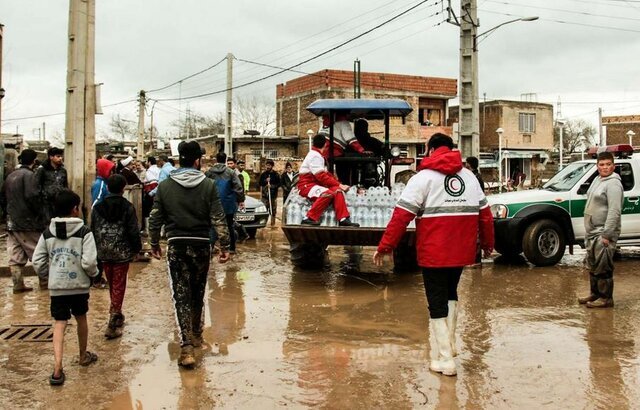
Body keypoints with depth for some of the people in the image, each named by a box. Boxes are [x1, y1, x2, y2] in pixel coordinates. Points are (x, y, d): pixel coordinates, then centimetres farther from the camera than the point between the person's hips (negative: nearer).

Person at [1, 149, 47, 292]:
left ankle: (18, 285, 9)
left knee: (15, 256, 7)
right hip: (27, 222, -7)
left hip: (11, 222, 7)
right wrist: (40, 214, -12)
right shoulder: (28, 175, -11)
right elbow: (31, 196, -22)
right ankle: (44, 281, 11)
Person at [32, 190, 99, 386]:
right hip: (79, 285, -2)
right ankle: (84, 355, 38)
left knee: (59, 324, 2)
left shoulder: (47, 233, 2)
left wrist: (48, 276, 16)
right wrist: (94, 273, 2)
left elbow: (37, 261, 1)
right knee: (81, 318, 19)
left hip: (56, 287, 2)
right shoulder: (84, 232, -10)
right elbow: (89, 262, -18)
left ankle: (57, 368, -11)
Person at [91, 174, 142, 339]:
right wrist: (136, 248, 5)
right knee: (119, 286, -1)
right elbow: (133, 231, -8)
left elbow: (93, 231, 5)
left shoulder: (98, 208, 2)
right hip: (122, 252, -4)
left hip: (104, 253, 4)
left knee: (112, 285, 20)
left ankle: (117, 315, 34)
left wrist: (96, 250, 13)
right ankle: (112, 325, -6)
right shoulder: (127, 207, -8)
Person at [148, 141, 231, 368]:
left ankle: (186, 346, -9)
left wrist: (154, 244, 15)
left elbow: (155, 219, 3)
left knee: (181, 295, 0)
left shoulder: (165, 185, -1)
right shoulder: (208, 185, -5)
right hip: (201, 245, 1)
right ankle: (196, 334, 35)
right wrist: (224, 246, -2)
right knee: (198, 293, 18)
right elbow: (218, 219, -8)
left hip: (176, 246, 0)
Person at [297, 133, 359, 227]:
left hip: (315, 183, 9)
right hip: (307, 185, -9)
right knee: (328, 193, -33)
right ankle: (309, 218, -28)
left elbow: (326, 174, 17)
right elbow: (322, 176, -21)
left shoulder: (318, 155, 18)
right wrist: (338, 185, -18)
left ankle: (343, 219, -18)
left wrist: (339, 184, 5)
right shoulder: (314, 155, -14)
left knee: (337, 191, -10)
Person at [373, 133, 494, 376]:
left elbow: (401, 216, -13)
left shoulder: (423, 177, -6)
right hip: (461, 252, 5)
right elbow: (484, 214, 14)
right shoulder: (469, 177, 11)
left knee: (437, 303, 4)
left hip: (434, 253, -5)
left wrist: (385, 247, -8)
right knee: (450, 293, 26)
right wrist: (487, 243, 28)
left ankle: (446, 359, 4)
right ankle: (450, 343, 29)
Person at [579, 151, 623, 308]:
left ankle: (606, 298, 3)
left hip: (603, 233, -10)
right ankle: (595, 294, 30)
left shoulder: (613, 184, -16)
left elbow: (614, 211, -23)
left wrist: (606, 235, -24)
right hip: (592, 232, 10)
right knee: (592, 266, 18)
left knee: (603, 268, -5)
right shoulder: (598, 179, 13)